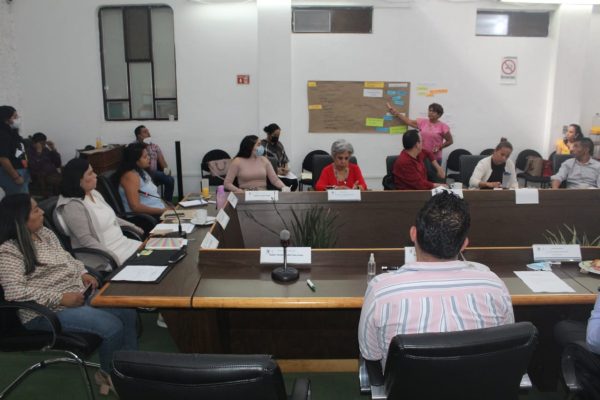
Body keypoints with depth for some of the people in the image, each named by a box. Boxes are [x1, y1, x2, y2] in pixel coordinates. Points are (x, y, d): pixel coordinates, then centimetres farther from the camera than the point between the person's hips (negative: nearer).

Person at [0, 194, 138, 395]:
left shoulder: (45, 233, 10)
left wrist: (82, 273, 3)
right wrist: (61, 298, -26)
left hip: (78, 294, 9)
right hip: (47, 311, -8)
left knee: (128, 312, -4)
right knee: (112, 326, -22)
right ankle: (109, 374, 7)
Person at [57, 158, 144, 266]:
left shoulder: (94, 193, 10)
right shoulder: (73, 205, -15)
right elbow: (86, 240, -20)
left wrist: (134, 228, 17)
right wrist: (114, 257, -27)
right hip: (106, 253, -8)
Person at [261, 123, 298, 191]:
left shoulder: (279, 144, 17)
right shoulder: (262, 145, -5)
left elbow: (285, 159, 18)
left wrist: (286, 168, -5)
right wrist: (276, 170, -19)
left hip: (281, 171, 6)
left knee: (295, 181, -20)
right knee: (287, 181, -30)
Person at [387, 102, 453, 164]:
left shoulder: (442, 126, -3)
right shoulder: (422, 122, 6)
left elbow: (450, 141, 4)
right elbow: (407, 121, 11)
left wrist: (439, 147, -12)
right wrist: (392, 110, 9)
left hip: (435, 158, -3)